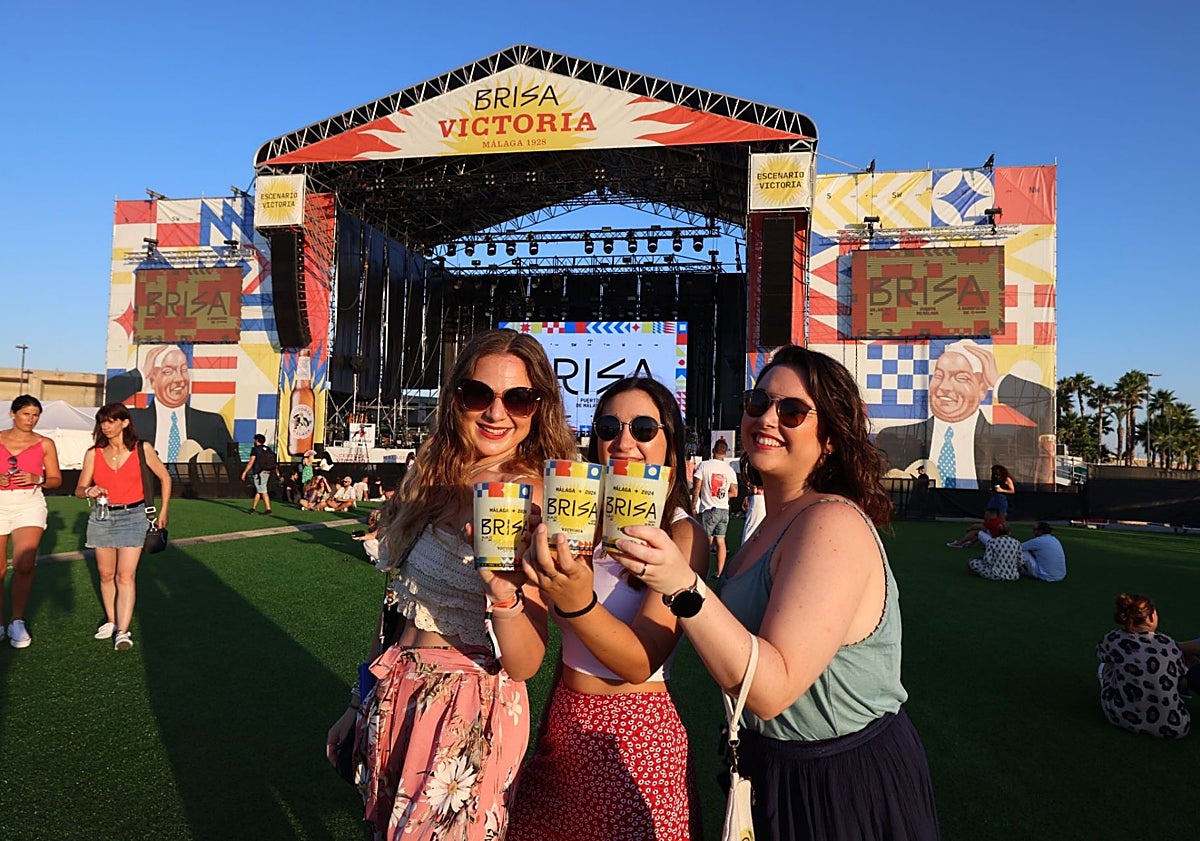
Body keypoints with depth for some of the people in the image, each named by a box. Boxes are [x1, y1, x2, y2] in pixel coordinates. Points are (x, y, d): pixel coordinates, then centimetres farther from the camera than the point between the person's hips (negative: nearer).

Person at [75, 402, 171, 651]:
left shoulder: (142, 450, -3)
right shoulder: (93, 454, 2)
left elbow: (165, 478, 8)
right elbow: (79, 489, 6)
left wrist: (163, 511, 7)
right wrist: (89, 491, -18)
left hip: (132, 516, -3)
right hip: (102, 516, 3)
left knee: (126, 576, -9)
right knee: (106, 574, 10)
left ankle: (123, 631, -9)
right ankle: (111, 621, 24)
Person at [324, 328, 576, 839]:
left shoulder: (538, 498, -17)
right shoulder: (433, 480, 1)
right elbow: (400, 602, 11)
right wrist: (361, 702, 16)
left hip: (473, 710, -6)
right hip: (396, 693, 7)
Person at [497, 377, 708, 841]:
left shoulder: (683, 535, -13)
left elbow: (640, 664, -20)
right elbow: (523, 663, -7)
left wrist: (579, 604, -36)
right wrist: (505, 593, -26)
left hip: (636, 739, -4)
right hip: (562, 730, 4)